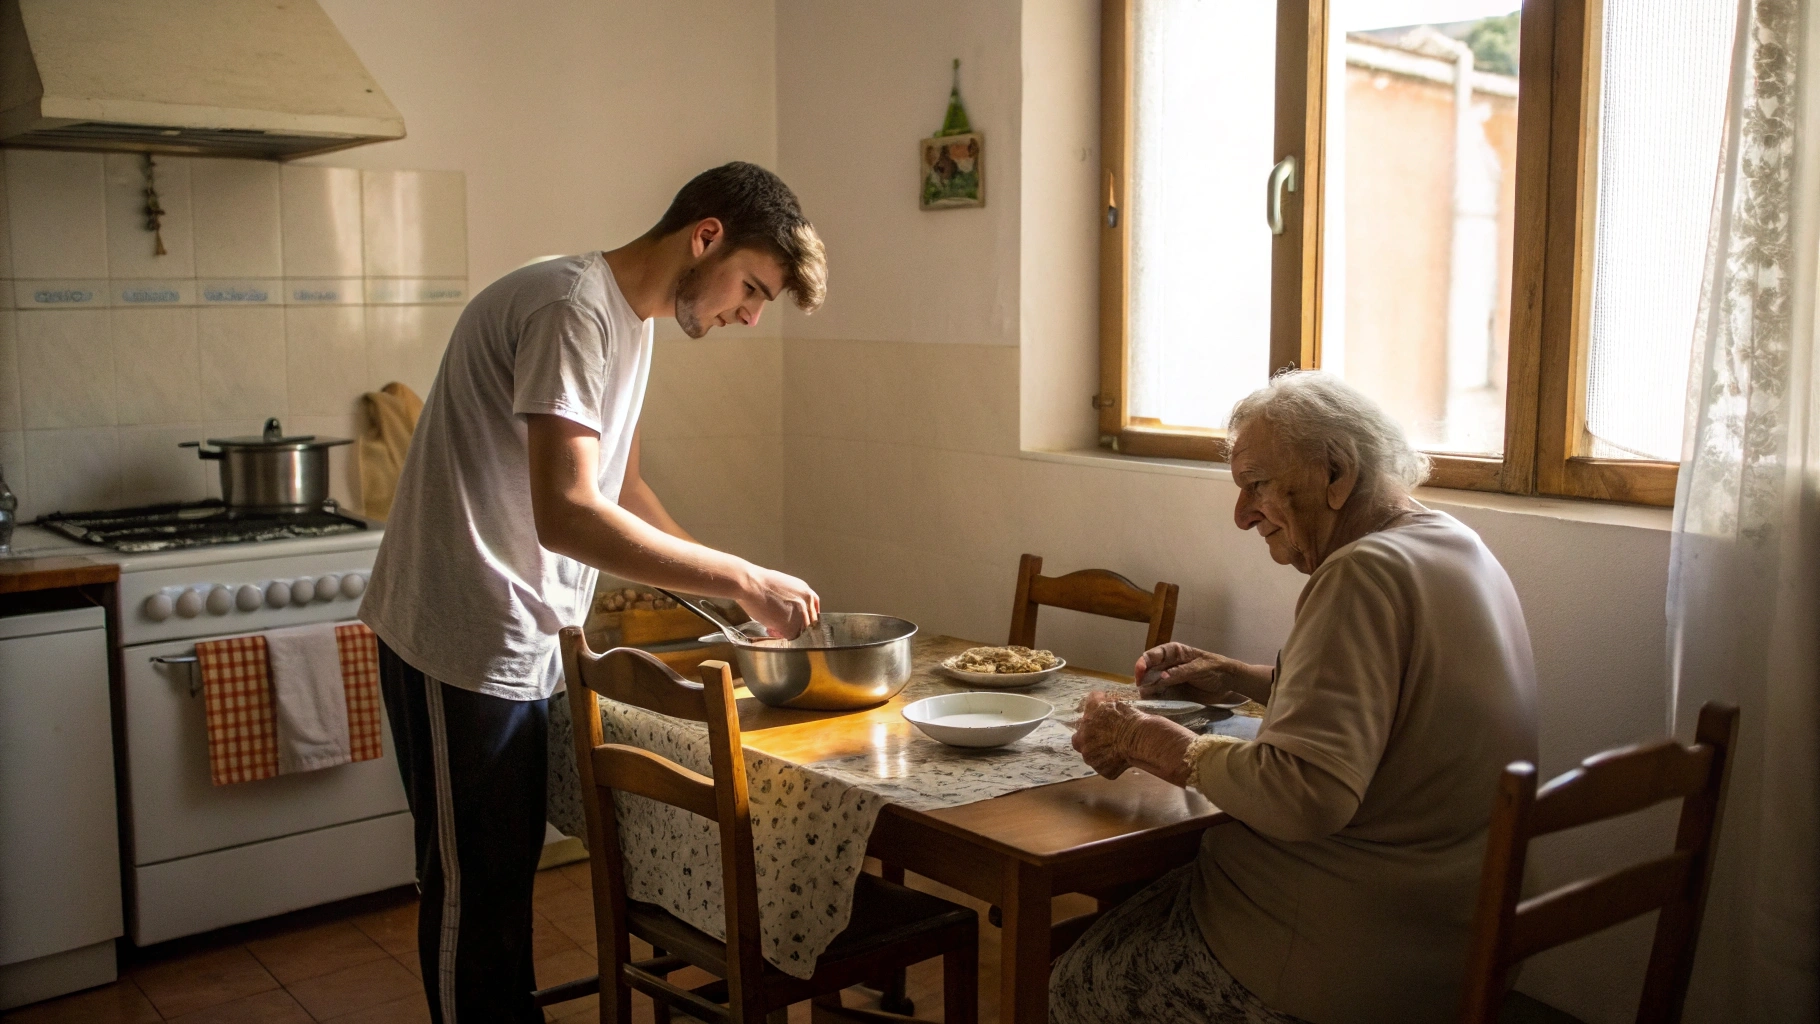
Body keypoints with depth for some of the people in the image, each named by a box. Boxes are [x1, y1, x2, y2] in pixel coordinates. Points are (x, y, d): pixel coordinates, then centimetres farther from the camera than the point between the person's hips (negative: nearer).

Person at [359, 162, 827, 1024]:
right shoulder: (573, 307, -20)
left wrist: (731, 589, 8)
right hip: (466, 644, -9)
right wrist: (743, 578, -24)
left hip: (522, 644, 9)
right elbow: (567, 515, -30)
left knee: (505, 874, 19)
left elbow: (621, 491, 20)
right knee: (474, 888, 3)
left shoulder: (627, 321, 11)